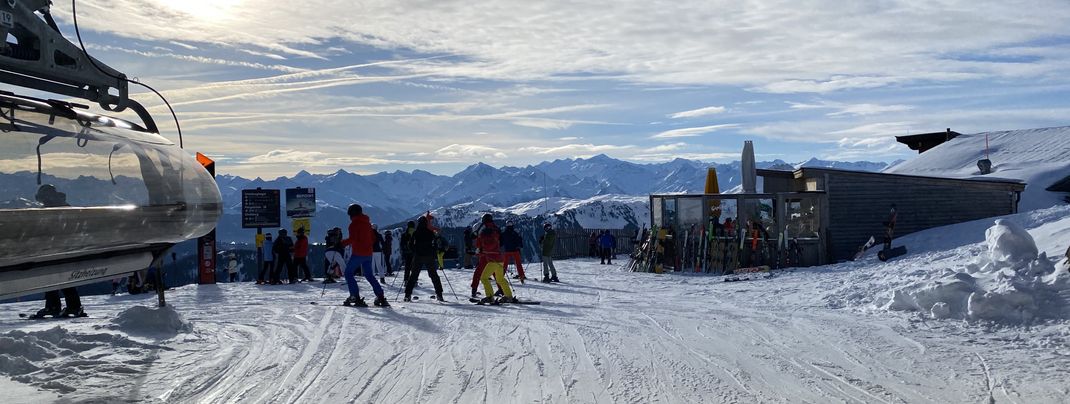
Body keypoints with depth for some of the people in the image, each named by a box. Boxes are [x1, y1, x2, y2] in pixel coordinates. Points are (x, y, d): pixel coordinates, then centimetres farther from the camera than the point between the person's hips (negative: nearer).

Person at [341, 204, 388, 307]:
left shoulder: (354, 223, -9)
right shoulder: (367, 223, 13)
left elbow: (352, 238, -18)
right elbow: (373, 239, 15)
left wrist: (342, 242, -7)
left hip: (358, 253, -7)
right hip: (368, 253, 7)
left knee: (348, 273, 4)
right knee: (369, 275, 15)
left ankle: (355, 296, -6)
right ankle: (381, 297, 8)